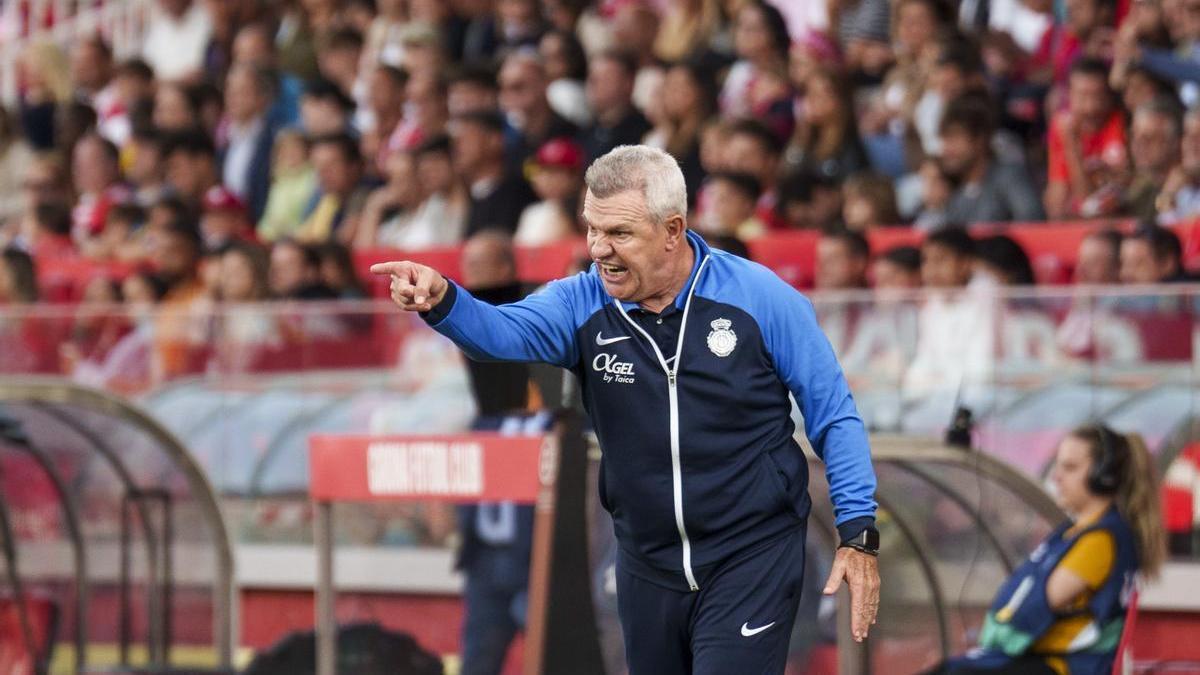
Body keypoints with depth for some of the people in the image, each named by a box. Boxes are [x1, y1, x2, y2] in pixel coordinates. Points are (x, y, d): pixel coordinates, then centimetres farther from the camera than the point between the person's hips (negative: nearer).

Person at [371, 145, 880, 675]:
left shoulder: (760, 298, -11)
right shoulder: (583, 304, -5)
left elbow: (833, 416, -4)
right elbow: (506, 333, -25)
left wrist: (858, 535, -8)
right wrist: (443, 302, -46)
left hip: (751, 562, -4)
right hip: (648, 567, 4)